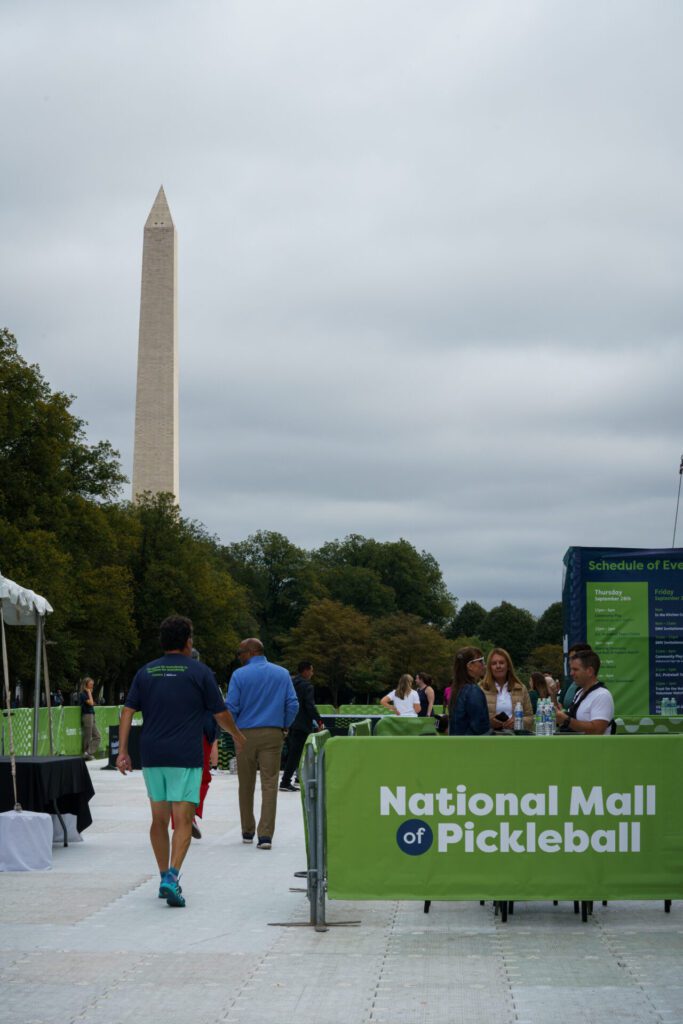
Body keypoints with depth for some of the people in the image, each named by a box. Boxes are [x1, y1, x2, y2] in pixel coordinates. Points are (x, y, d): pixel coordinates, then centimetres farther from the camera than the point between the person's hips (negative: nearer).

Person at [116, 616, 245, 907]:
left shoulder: (146, 672, 9)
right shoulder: (199, 672, -2)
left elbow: (127, 711, 2)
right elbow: (220, 713, 3)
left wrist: (122, 751, 1)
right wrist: (237, 736, 20)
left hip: (152, 757, 4)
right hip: (185, 757, -4)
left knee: (159, 820, 15)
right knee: (183, 821, -5)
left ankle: (165, 877, 21)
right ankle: (172, 876, -21)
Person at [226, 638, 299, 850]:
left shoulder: (239, 675, -3)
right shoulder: (282, 674, 4)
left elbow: (231, 707, -5)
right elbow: (293, 705, 0)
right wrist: (285, 726, 14)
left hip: (246, 735, -1)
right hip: (273, 735, 1)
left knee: (246, 785, 12)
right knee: (269, 784, -2)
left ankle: (247, 832, 21)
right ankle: (265, 835, -11)